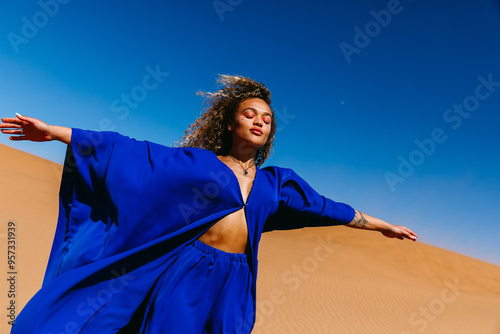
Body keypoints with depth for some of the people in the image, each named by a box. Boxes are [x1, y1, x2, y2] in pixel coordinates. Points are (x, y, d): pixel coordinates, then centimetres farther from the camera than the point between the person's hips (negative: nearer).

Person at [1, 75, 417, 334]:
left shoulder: (276, 182, 11)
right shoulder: (198, 161, 1)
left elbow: (324, 207, 16)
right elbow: (133, 152, -1)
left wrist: (379, 224, 21)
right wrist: (56, 132, -3)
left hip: (232, 285, 3)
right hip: (184, 274, -3)